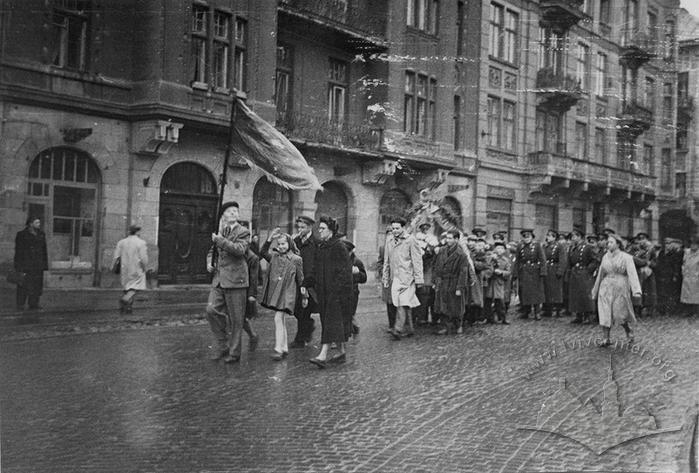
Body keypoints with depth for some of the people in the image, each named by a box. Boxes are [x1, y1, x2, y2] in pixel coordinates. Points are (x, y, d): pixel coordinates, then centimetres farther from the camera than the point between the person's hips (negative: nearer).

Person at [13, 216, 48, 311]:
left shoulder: (41, 235, 14)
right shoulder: (21, 235, -1)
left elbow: (44, 251, 17)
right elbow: (18, 251, -5)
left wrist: (45, 264, 10)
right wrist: (19, 266, -11)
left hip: (38, 266, 5)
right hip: (25, 265, -5)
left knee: (37, 285, 4)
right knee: (23, 286, -3)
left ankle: (33, 305, 11)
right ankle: (20, 305, 3)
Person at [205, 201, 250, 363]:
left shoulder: (243, 232, -2)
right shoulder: (220, 232, 18)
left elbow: (240, 249, -20)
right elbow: (212, 251, 30)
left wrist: (220, 240, -19)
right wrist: (209, 262, 10)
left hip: (235, 280, -6)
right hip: (219, 279, 6)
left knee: (235, 319, -1)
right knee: (211, 310, -5)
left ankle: (234, 353, 10)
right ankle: (222, 345, 11)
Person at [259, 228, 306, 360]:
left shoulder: (296, 259, 1)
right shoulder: (274, 256, 10)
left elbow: (300, 280, 6)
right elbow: (263, 253, -8)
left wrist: (304, 296, 8)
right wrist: (269, 239, -19)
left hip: (286, 293, -4)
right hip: (274, 291, 4)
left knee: (278, 318, -15)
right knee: (281, 320, 12)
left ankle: (279, 349, -14)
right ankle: (284, 348, 21)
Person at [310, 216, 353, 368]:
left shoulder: (339, 247, -10)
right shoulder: (320, 247, 14)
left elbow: (345, 270, -14)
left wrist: (338, 287, -19)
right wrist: (316, 287, 13)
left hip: (336, 291, -9)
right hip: (323, 291, 9)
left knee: (331, 321, -11)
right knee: (326, 320, 11)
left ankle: (323, 355, -16)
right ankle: (341, 352, 21)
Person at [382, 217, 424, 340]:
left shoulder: (411, 240, -1)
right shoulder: (389, 242, 16)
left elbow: (417, 261, -3)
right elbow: (386, 262, 21)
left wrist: (418, 279, -7)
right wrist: (386, 279, 17)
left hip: (407, 277, -5)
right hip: (395, 278, 6)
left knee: (403, 303, -14)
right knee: (405, 305, 9)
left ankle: (398, 330, -20)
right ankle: (410, 329, 16)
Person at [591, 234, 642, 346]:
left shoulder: (626, 257, -4)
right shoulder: (605, 257, 9)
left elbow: (632, 274, -14)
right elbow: (600, 275, 16)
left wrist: (636, 291, -26)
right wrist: (595, 292, 20)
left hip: (620, 288, -3)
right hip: (606, 289, 3)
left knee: (619, 314, 1)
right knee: (605, 314, -4)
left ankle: (629, 331, 30)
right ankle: (606, 339, 0)